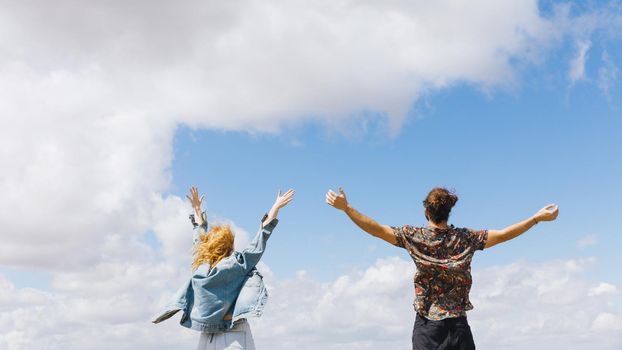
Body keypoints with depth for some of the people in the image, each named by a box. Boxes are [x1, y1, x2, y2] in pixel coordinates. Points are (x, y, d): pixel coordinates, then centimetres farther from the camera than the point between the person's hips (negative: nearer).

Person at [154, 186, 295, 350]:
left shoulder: (200, 267, 6)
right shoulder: (236, 264, -6)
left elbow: (200, 238, 21)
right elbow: (259, 243, -3)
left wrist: (197, 209, 36)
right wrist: (276, 207, 1)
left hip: (207, 336, 5)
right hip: (234, 334, -5)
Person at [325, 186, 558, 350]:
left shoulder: (414, 236, -4)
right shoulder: (466, 238, -1)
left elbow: (377, 229, -10)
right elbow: (502, 235, -2)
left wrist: (346, 207, -8)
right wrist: (538, 218, 5)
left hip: (426, 324, -1)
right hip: (457, 324, 1)